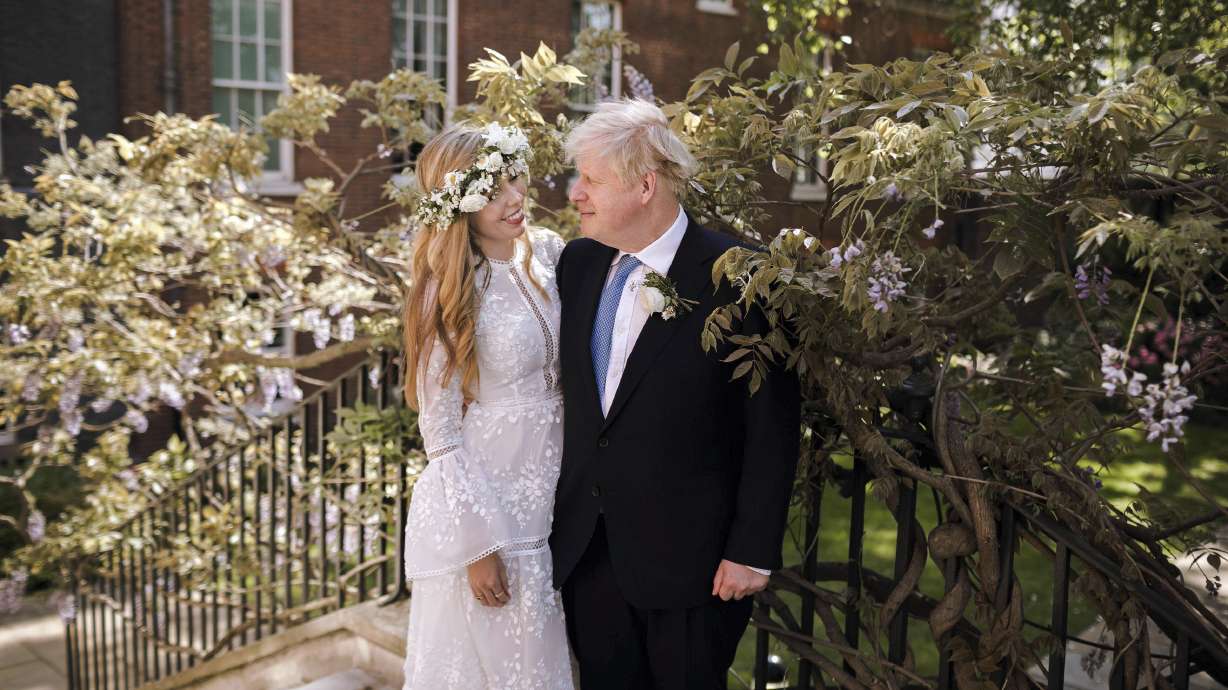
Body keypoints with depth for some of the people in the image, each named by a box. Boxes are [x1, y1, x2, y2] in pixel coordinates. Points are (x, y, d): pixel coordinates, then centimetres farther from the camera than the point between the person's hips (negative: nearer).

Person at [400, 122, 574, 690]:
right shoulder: (450, 291, -15)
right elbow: (440, 430, -12)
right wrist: (478, 544, -13)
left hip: (550, 499, 5)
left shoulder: (550, 253, -1)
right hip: (480, 500, -5)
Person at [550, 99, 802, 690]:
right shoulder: (578, 262, 3)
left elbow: (773, 426, -12)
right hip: (586, 549, 5)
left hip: (688, 554, -5)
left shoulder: (735, 278, -15)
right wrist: (559, 510, 11)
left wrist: (753, 551, -12)